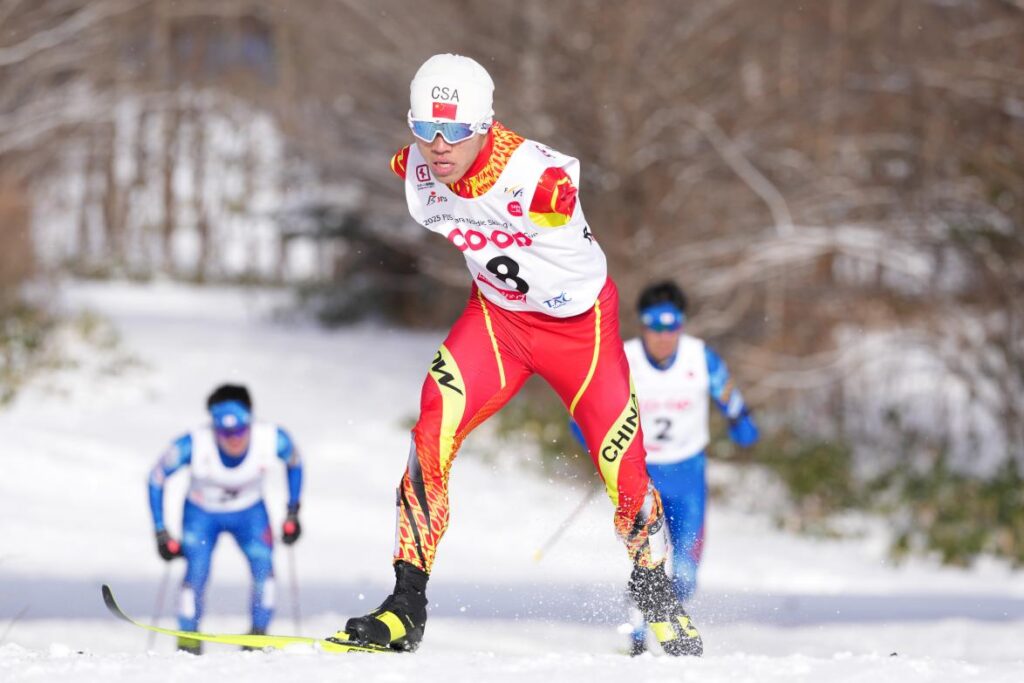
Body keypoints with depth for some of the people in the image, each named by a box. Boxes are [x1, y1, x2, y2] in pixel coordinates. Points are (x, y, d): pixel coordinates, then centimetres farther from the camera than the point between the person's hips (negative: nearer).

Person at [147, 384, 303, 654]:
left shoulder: (272, 439, -28)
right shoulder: (194, 446, -33)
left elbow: (294, 461, -4)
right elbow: (156, 477, -17)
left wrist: (292, 514, -4)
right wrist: (161, 533, -17)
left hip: (249, 512, 1)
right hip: (202, 513, -1)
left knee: (264, 567, -21)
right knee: (196, 573, -22)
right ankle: (187, 644, -8)